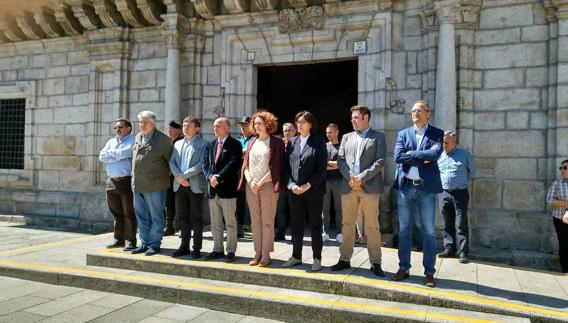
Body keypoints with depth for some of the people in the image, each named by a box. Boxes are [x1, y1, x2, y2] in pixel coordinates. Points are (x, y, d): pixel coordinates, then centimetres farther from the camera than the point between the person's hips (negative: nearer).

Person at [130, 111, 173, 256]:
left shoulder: (163, 140, -8)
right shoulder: (138, 137, 14)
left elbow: (172, 160, -2)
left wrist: (165, 176, 2)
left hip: (154, 186, -7)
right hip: (138, 186, 7)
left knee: (156, 216, 2)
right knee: (141, 217, 13)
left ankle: (154, 244, 10)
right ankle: (144, 243, 23)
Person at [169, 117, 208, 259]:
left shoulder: (203, 144, 1)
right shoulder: (177, 144, 18)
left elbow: (202, 164, -10)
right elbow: (172, 162, 9)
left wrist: (185, 175, -14)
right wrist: (178, 176, -9)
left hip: (195, 185, -5)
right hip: (179, 185, 5)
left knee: (196, 218, 1)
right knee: (182, 217, 9)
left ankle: (196, 248, 8)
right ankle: (184, 245, 19)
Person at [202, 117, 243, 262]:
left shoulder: (234, 144, -4)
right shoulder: (211, 145, 16)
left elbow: (233, 164, -14)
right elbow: (205, 163, 9)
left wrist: (219, 178, -19)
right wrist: (210, 177, -9)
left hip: (227, 188, -6)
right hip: (213, 189, 6)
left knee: (230, 223, 2)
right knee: (215, 223, 12)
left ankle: (231, 251, 11)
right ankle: (217, 250, 22)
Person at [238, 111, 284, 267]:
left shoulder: (276, 142, -1)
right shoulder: (252, 142, 15)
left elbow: (275, 166, -8)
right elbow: (245, 164, 11)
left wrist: (260, 183, -12)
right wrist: (250, 181, -5)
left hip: (267, 186, -5)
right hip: (251, 186, 5)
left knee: (267, 221, -1)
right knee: (255, 221, 7)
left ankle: (266, 255, 6)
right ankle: (258, 253, 15)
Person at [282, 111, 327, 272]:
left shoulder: (319, 141, -1)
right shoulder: (292, 142, 10)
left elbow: (322, 166, -8)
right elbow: (287, 166, 8)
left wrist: (308, 185, -15)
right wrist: (291, 184, -7)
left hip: (314, 190, -4)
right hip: (295, 191, 4)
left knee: (315, 225, 5)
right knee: (296, 225, 11)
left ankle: (317, 259, 14)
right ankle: (296, 256, 24)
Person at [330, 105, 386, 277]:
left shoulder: (378, 137, 5)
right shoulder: (347, 137, 16)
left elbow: (380, 161, -6)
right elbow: (340, 160, 8)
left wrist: (362, 177, -14)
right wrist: (350, 178, -8)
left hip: (369, 187, -4)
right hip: (348, 187, 4)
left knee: (372, 226, 0)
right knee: (347, 225, 9)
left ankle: (375, 262, 10)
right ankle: (344, 259, 19)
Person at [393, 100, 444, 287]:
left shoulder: (436, 134, 3)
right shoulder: (403, 134, 9)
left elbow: (435, 154, -17)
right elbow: (397, 157, -7)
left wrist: (411, 154, -12)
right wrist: (423, 157, -11)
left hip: (426, 188, -2)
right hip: (405, 187, 3)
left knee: (428, 232, 4)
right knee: (404, 229, 9)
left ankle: (429, 272, 14)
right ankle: (404, 268, 21)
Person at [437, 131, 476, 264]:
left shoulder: (464, 154, 0)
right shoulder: (439, 156, 7)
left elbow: (472, 171, 13)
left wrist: (462, 180, 11)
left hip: (460, 193, -3)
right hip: (444, 193, 3)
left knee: (461, 224, -6)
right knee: (447, 224, 8)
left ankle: (463, 252, -3)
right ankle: (449, 249, 17)